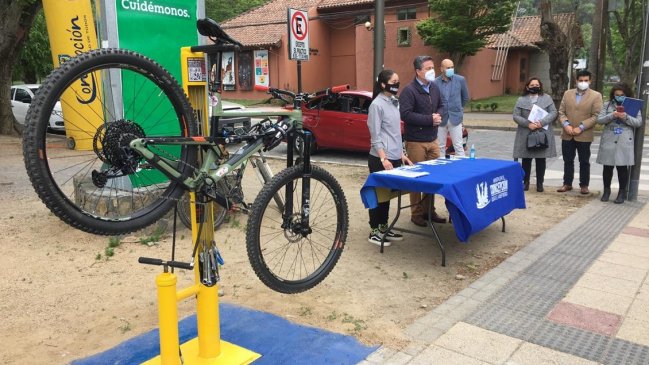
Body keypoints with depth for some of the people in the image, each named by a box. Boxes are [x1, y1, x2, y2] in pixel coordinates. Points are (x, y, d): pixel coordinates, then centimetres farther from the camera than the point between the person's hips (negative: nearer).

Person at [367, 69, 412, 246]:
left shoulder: (394, 102, 12)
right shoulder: (377, 105, -12)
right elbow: (375, 136, -15)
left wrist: (401, 154, 16)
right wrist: (383, 159, -22)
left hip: (395, 158, 8)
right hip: (380, 159, -8)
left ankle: (383, 228, 25)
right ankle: (374, 232, 11)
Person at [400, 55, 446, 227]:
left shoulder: (434, 88, 10)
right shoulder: (409, 90, -13)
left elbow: (441, 106, 22)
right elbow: (406, 114, -22)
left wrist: (438, 115, -1)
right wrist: (430, 119, -19)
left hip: (433, 140, 7)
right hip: (415, 142, -7)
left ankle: (429, 211, 24)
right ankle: (416, 214, 12)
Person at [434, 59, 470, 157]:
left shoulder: (460, 80, -2)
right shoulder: (435, 82, -4)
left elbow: (465, 98, 11)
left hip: (455, 118, 0)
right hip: (441, 118, 0)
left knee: (458, 146, 1)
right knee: (440, 147, 7)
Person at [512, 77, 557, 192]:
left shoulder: (547, 98, 6)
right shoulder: (521, 100, 4)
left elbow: (553, 112, -1)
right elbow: (516, 116, -2)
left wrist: (542, 122, -17)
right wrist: (528, 124, -17)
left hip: (543, 134, 0)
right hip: (526, 135, 0)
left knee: (541, 160, 5)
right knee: (526, 159, 5)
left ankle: (540, 183, 14)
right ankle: (525, 182, 15)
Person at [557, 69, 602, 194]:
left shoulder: (596, 96, -2)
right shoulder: (567, 93, 8)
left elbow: (596, 116, -8)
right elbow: (561, 112, 6)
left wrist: (581, 128, -16)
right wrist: (566, 124, -11)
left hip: (584, 135, -3)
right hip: (567, 135, 3)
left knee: (584, 162, 7)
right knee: (568, 161, 10)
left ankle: (584, 185, 17)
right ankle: (567, 184, 20)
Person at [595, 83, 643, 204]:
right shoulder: (607, 105, 7)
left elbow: (639, 122, -2)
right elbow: (599, 119, -1)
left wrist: (626, 117, -18)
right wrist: (612, 115, -17)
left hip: (624, 142, -1)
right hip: (608, 141, 1)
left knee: (622, 167, 1)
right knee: (608, 167, 7)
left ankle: (622, 192, 13)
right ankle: (606, 190, 21)